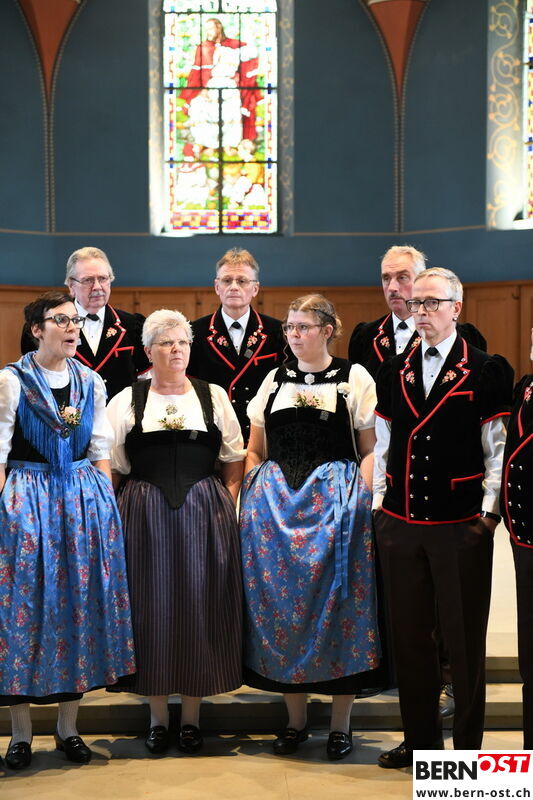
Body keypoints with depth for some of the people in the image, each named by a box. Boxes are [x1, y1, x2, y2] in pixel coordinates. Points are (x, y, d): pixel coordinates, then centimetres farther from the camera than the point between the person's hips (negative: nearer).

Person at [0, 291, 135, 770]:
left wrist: (107, 505, 4)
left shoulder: (91, 382, 8)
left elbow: (100, 451, 11)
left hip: (84, 498, 4)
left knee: (79, 602, 5)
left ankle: (68, 727, 17)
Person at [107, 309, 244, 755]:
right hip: (144, 517, 0)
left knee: (199, 607, 3)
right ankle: (158, 716, 15)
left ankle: (192, 715, 16)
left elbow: (235, 462, 9)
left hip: (204, 515, 1)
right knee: (152, 607, 2)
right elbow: (110, 467, 6)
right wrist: (134, 506, -3)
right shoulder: (127, 401, 5)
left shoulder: (214, 397, 7)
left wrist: (226, 505, -2)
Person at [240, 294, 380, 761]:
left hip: (337, 500, -3)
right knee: (281, 604, 4)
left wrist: (361, 499, -13)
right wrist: (255, 495, 4)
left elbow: (370, 450, -1)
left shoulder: (355, 378, 3)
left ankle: (341, 724, 10)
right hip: (275, 502, 4)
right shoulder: (274, 380, 13)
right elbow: (255, 451, 17)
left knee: (338, 603, -1)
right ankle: (296, 719, 17)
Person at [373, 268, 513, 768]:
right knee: (409, 633, 11)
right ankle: (420, 739, 24)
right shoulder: (393, 373, 11)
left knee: (464, 637, 4)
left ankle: (467, 744, 17)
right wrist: (379, 502, 10)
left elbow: (499, 449, -5)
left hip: (461, 524, -4)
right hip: (399, 521, 4)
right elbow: (383, 444, 14)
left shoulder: (488, 371, -3)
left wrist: (489, 511, -9)